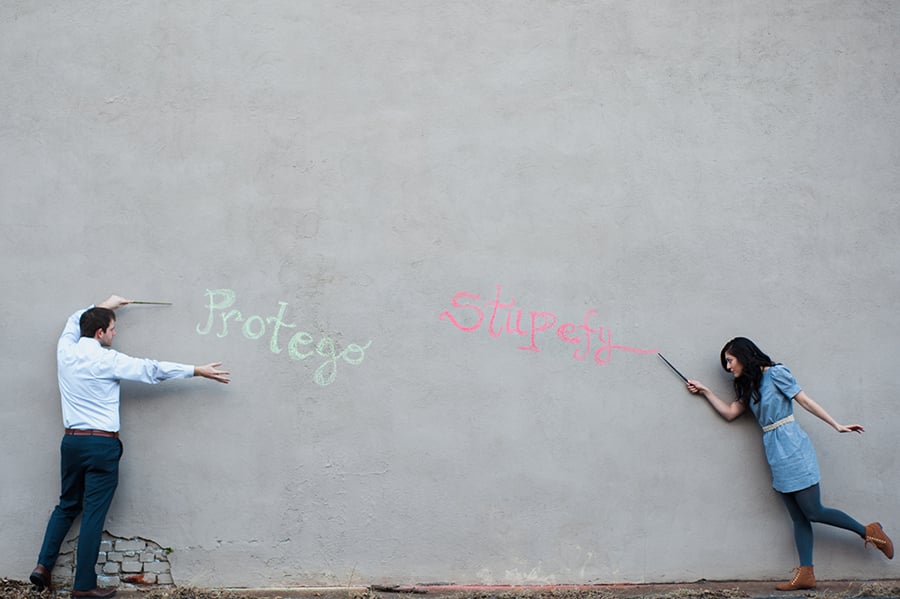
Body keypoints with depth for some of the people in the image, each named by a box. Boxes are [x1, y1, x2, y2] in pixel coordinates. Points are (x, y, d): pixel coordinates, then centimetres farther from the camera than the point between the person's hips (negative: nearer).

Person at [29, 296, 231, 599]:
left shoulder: (66, 351, 4)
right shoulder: (108, 360, -12)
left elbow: (74, 321, 26)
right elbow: (153, 369, -8)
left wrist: (105, 305, 35)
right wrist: (198, 371, -1)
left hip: (71, 440, 6)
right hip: (102, 444, -6)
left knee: (67, 505, 22)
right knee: (94, 513, -1)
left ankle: (43, 565, 16)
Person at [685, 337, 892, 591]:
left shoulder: (775, 373, -6)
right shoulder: (749, 386, 17)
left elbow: (805, 400, -7)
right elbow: (730, 412, 15)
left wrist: (836, 425, -9)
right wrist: (704, 391, 15)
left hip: (791, 448, -7)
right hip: (776, 455, 7)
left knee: (812, 511, -6)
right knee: (799, 518, 5)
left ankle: (868, 531, 11)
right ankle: (806, 574, 4)